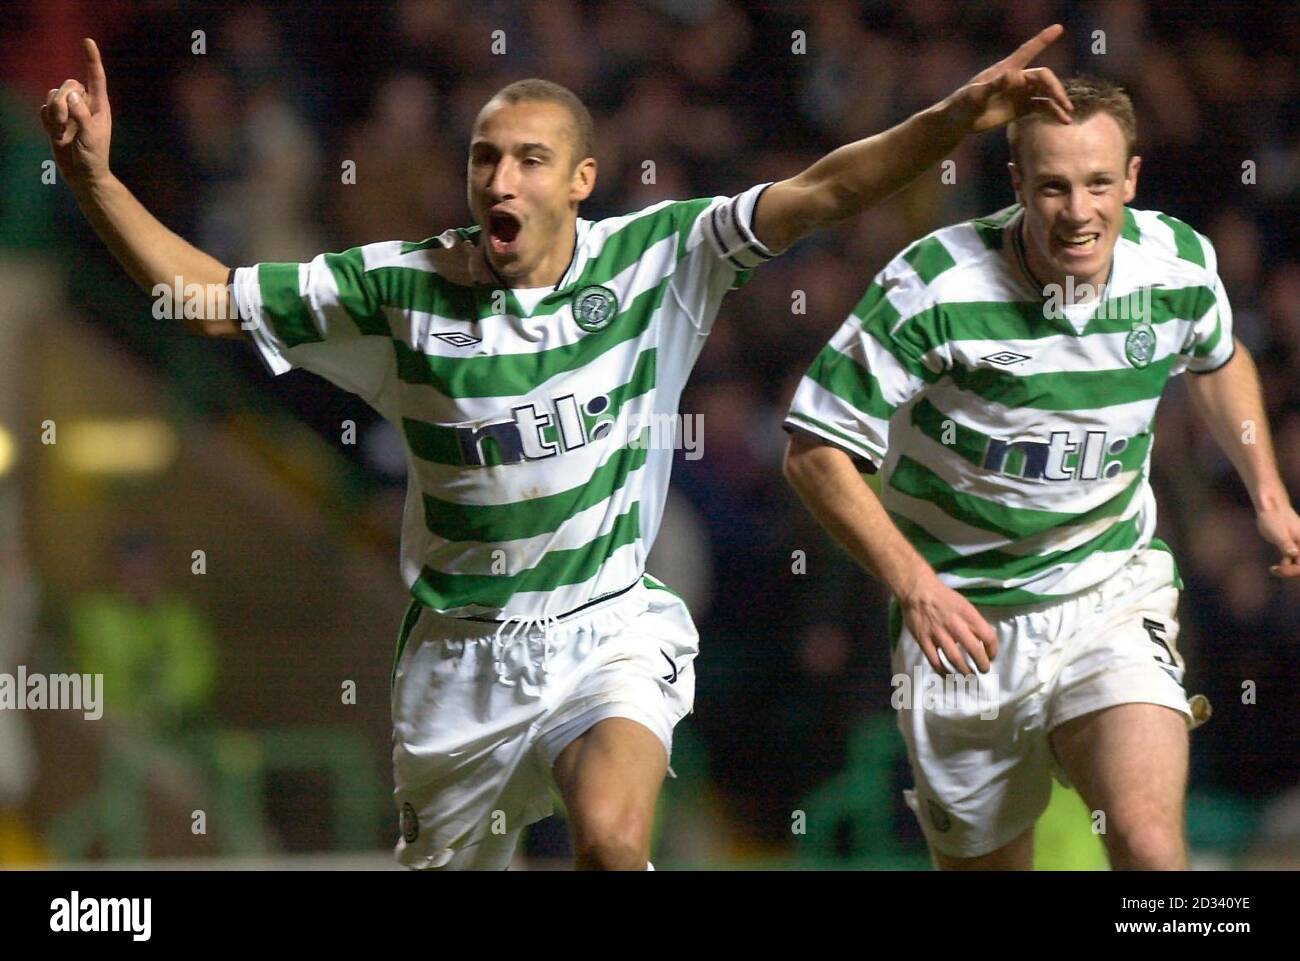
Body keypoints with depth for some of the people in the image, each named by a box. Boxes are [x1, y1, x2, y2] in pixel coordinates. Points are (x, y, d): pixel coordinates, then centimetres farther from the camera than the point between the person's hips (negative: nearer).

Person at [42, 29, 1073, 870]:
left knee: (613, 836, -29)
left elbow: (821, 194, -13)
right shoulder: (404, 285, -6)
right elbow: (207, 295, -3)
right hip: (457, 651, 2)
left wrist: (959, 116, -26)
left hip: (610, 629, -2)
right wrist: (95, 178, -16)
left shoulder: (650, 260, -7)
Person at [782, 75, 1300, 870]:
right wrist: (915, 586, -22)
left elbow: (1217, 360, 20)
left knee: (1149, 845, -24)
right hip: (965, 624, -1)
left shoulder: (1179, 264, -7)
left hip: (1113, 596, 1)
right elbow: (817, 451, -13)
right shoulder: (933, 288, -19)